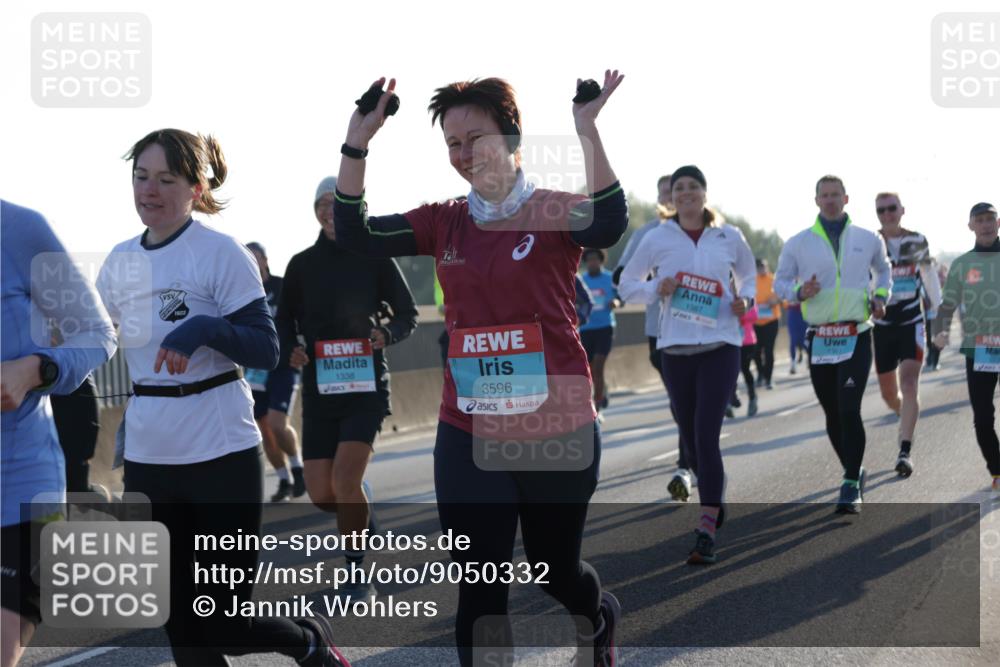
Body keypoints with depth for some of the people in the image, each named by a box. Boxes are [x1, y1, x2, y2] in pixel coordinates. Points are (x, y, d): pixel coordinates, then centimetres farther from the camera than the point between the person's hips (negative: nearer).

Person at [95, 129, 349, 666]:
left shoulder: (221, 253, -9)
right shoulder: (120, 262, 8)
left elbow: (267, 350, -12)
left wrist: (206, 328, -27)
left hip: (221, 455, -5)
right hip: (146, 461, 6)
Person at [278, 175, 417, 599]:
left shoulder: (375, 258, -1)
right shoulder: (302, 264, 5)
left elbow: (408, 314, 6)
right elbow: (285, 320, 14)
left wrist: (388, 334, -15)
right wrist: (289, 348, -6)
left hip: (366, 384, -3)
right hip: (319, 388, 3)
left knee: (345, 483, -18)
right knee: (321, 494, -1)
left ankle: (357, 575, -1)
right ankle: (361, 509, 35)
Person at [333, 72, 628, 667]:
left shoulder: (555, 211, -7)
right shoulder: (445, 223, 5)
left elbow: (609, 226, -27)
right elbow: (356, 235, -2)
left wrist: (587, 130, -34)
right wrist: (358, 142, -11)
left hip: (557, 431, -3)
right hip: (468, 436, 3)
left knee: (555, 570, 18)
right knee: (479, 594, 2)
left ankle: (602, 615, 54)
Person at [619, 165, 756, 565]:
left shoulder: (728, 237, 3)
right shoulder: (658, 239, 2)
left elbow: (747, 274, 21)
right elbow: (627, 286, 10)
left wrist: (746, 300, -1)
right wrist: (657, 289, -9)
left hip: (720, 347, -2)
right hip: (675, 348, 2)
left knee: (706, 437, -13)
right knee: (691, 438, 12)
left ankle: (706, 532, -14)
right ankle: (715, 500, 39)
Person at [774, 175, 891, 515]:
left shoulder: (868, 239, 6)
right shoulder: (798, 243, 4)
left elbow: (884, 270, 24)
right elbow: (780, 282, 10)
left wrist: (880, 296, 5)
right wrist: (799, 292, -11)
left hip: (856, 337, -2)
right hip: (819, 340, 2)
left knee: (849, 410, -15)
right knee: (832, 414, 9)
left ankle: (851, 487, -10)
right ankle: (854, 472, 29)